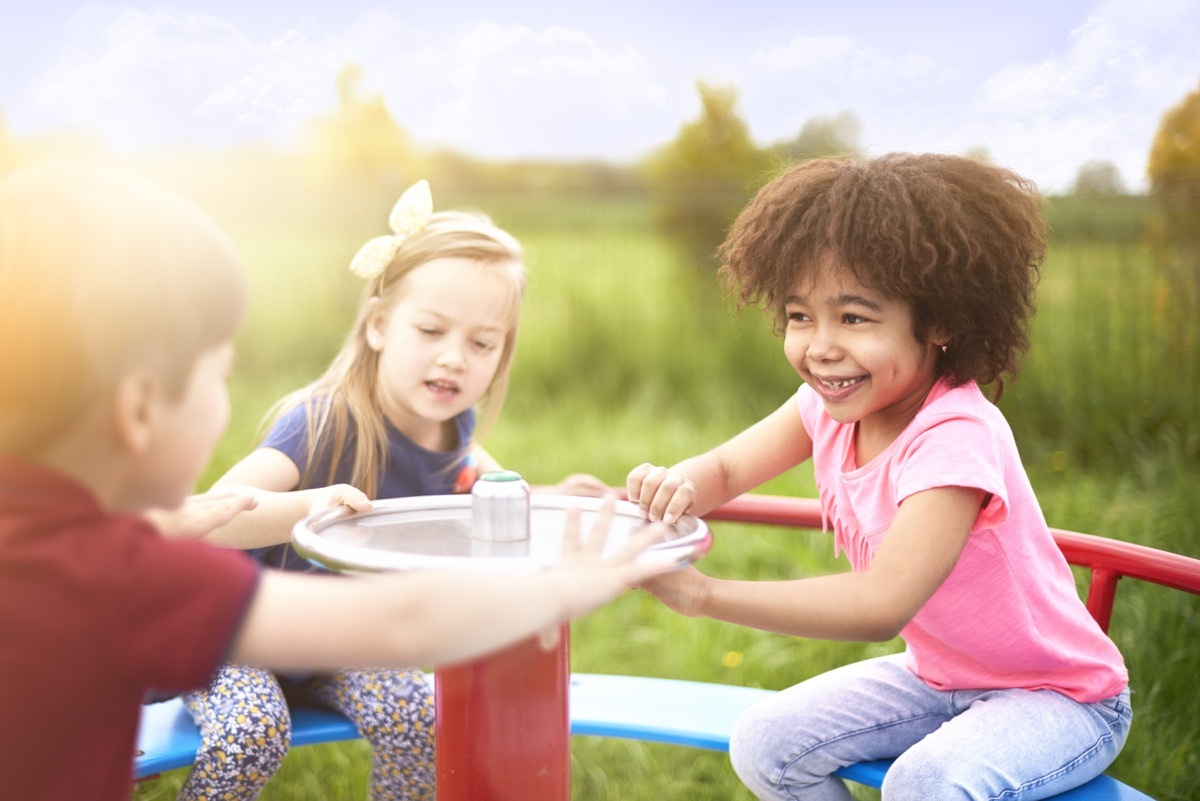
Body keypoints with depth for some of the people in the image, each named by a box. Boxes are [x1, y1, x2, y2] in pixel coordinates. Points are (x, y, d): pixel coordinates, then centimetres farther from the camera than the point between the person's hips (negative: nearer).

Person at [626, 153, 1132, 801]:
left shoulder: (955, 436, -32)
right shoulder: (828, 406, -10)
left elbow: (882, 605, -42)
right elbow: (725, 469, -3)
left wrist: (702, 593, -45)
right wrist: (673, 486, -29)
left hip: (1063, 696, -6)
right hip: (933, 675, 7)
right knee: (762, 745, -4)